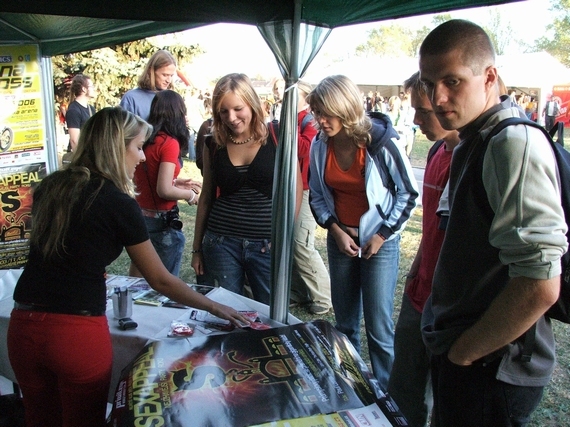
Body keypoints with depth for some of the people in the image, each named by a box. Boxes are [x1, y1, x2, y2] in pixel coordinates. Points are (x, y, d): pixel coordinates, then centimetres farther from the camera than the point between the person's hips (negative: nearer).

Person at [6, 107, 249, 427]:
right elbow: (161, 280, -5)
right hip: (78, 332, -5)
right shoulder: (119, 204, -11)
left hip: (24, 325, 6)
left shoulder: (49, 187, 6)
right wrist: (215, 308, 7)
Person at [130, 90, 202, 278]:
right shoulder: (170, 143, -17)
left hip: (139, 215, 8)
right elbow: (164, 191, -22)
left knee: (135, 280, 21)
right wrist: (190, 195, -6)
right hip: (161, 221, -8)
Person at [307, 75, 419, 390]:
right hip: (340, 240, 4)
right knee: (344, 322, 14)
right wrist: (336, 230, -7)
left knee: (378, 327, -1)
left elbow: (408, 194, -8)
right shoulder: (320, 146, -5)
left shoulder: (381, 142, -17)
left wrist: (381, 236, -11)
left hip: (379, 242, -4)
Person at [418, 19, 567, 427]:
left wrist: (462, 352, -16)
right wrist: (453, 347, 12)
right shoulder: (476, 141, 9)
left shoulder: (516, 144, -22)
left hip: (488, 370, -9)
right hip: (460, 354, 9)